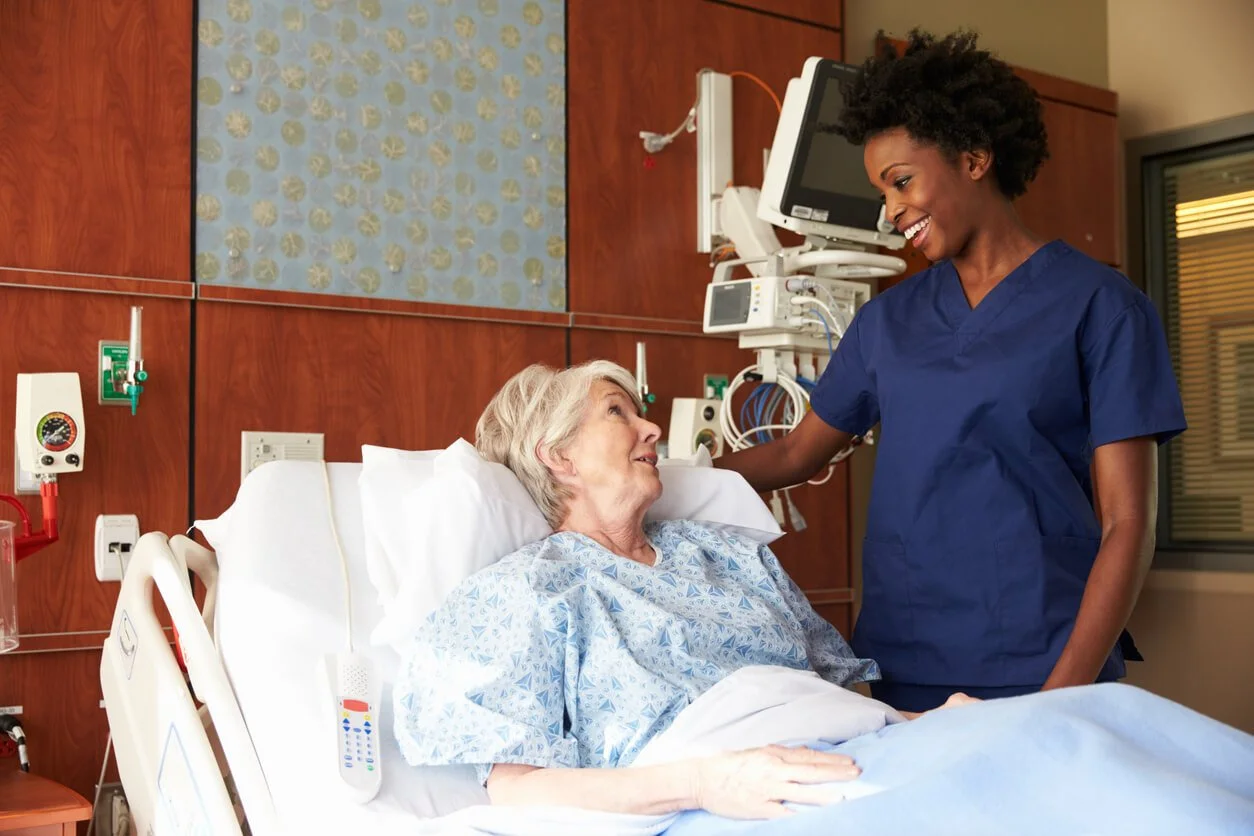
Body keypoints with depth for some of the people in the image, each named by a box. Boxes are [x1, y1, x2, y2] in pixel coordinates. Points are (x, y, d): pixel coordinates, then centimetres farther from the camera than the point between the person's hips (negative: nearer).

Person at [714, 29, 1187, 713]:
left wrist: (1064, 695, -15)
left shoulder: (1099, 307, -2)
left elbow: (1125, 524, -6)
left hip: (1043, 674, -3)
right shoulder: (886, 320, 12)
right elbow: (796, 454, 21)